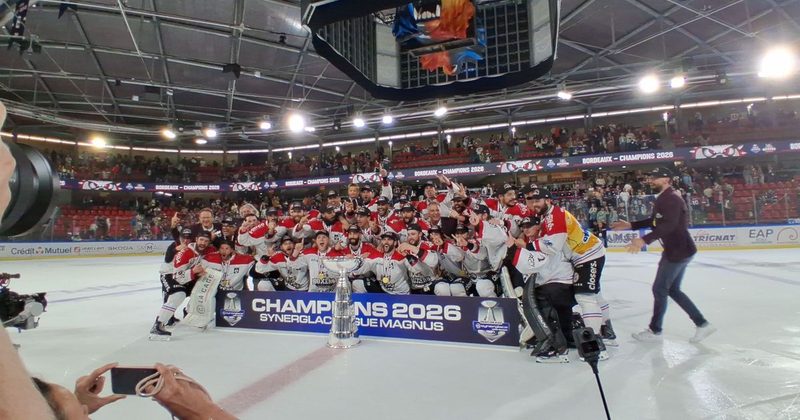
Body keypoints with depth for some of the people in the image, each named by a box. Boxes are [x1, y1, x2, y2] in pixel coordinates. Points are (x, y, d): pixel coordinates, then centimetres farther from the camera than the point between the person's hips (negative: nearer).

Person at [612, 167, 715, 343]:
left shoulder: (671, 198, -19)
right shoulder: (663, 198, 13)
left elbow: (668, 225, -32)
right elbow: (654, 221, 22)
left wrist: (644, 240, -39)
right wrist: (630, 225, 15)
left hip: (678, 251, -10)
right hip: (677, 250, 10)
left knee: (659, 289, 1)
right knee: (673, 290, 15)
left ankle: (654, 331, 14)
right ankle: (702, 324, 19)